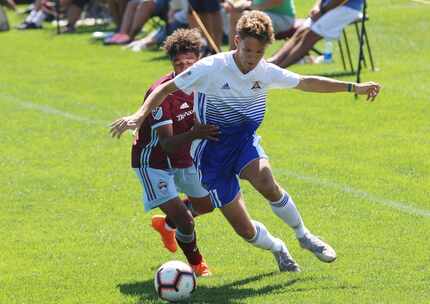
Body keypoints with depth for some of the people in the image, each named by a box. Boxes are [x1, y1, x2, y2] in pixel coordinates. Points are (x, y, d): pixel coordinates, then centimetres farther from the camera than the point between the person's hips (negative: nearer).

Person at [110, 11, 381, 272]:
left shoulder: (266, 72, -6)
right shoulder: (211, 68, -19)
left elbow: (307, 82, 9)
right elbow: (167, 88, -12)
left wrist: (354, 87, 10)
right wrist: (140, 115, -27)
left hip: (244, 140, 2)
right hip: (211, 151, -2)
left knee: (266, 183, -33)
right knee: (244, 229, -7)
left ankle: (304, 236, -9)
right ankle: (278, 249, 27)